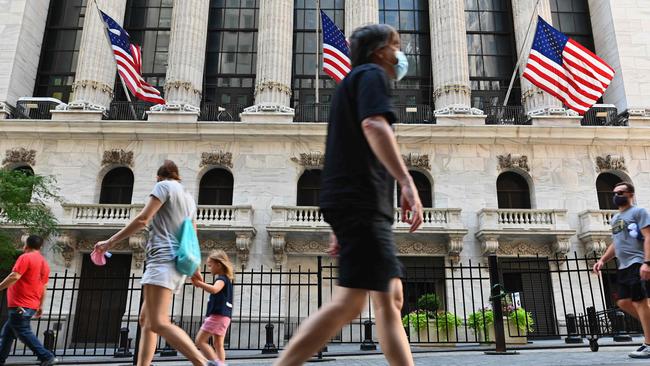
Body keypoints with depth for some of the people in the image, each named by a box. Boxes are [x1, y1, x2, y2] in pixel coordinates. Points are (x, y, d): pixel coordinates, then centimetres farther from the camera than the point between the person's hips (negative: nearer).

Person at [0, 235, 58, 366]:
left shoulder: (26, 257, -9)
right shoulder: (44, 263, 15)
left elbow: (14, 277, -20)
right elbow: (44, 287, 17)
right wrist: (40, 306, 21)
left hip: (20, 305, -9)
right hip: (31, 305, 9)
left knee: (24, 333, -5)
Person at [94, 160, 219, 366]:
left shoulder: (164, 186, 1)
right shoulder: (189, 198, 24)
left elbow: (142, 220, -9)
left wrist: (111, 242, -2)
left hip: (163, 259, -10)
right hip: (176, 263, 10)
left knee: (159, 324, -21)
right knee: (146, 319, 13)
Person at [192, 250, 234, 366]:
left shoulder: (222, 278, -11)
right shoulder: (225, 279, 20)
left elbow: (214, 289, -33)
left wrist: (198, 283, -31)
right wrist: (201, 285, 27)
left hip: (217, 315, -10)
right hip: (222, 316, 10)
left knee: (200, 341, -8)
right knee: (218, 344, 9)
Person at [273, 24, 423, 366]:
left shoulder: (352, 83, 31)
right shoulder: (371, 74, 4)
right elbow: (373, 124, -19)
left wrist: (340, 226, 25)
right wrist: (407, 181, -26)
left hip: (359, 204, 10)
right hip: (362, 200, -10)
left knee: (389, 299, 8)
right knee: (349, 300, -14)